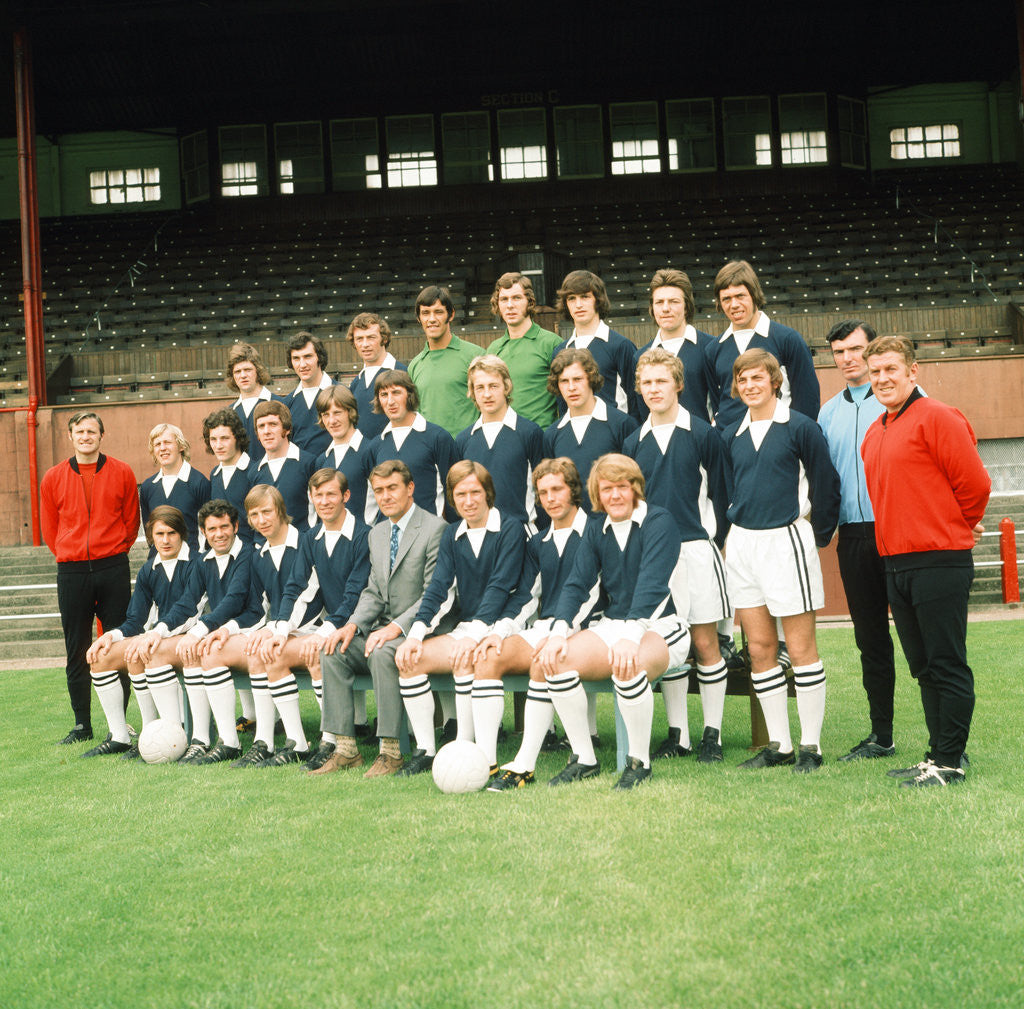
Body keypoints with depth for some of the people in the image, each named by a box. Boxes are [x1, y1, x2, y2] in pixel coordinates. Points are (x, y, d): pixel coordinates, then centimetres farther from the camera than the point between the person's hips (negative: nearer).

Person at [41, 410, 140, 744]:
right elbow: (49, 529, 14)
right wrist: (71, 556, 10)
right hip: (71, 572, 1)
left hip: (114, 569, -1)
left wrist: (113, 553, 7)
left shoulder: (122, 473, 2)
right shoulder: (53, 478, 5)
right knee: (77, 653, 4)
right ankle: (82, 725, 13)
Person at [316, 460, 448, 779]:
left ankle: (391, 752, -25)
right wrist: (353, 624, -4)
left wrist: (396, 627, -23)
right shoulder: (377, 534, 17)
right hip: (384, 628, 8)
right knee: (332, 653, -13)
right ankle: (344, 749, -10)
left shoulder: (435, 529, -9)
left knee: (382, 653, -34)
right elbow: (373, 592, 16)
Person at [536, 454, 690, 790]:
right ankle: (583, 759, -8)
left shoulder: (659, 522, -10)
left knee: (627, 667, -37)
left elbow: (651, 586, -24)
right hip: (612, 624, 6)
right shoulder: (597, 528, 9)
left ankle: (639, 762, -16)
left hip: (659, 628, -5)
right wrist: (559, 632, -17)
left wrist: (631, 637, -38)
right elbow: (577, 583, 1)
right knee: (555, 659, -20)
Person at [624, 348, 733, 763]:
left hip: (697, 549, -3)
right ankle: (676, 733, 15)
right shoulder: (634, 443, 10)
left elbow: (720, 493, 2)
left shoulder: (702, 434, 0)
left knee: (705, 643, 0)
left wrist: (714, 541, -1)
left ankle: (712, 733, 9)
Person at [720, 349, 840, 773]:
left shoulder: (800, 428, -4)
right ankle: (779, 745, 14)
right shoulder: (732, 435, 11)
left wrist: (818, 535, 4)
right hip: (741, 544, 5)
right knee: (759, 649, 6)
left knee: (801, 647, -1)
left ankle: (810, 745, 7)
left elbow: (825, 484, -1)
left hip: (786, 540, -5)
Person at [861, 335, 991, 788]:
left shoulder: (937, 418, -8)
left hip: (939, 561, -8)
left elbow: (974, 483, -10)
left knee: (947, 666, -2)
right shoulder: (873, 434, 17)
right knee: (923, 667, 13)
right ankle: (938, 753, 21)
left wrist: (959, 527, 5)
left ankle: (950, 761, 4)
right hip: (895, 563, 8)